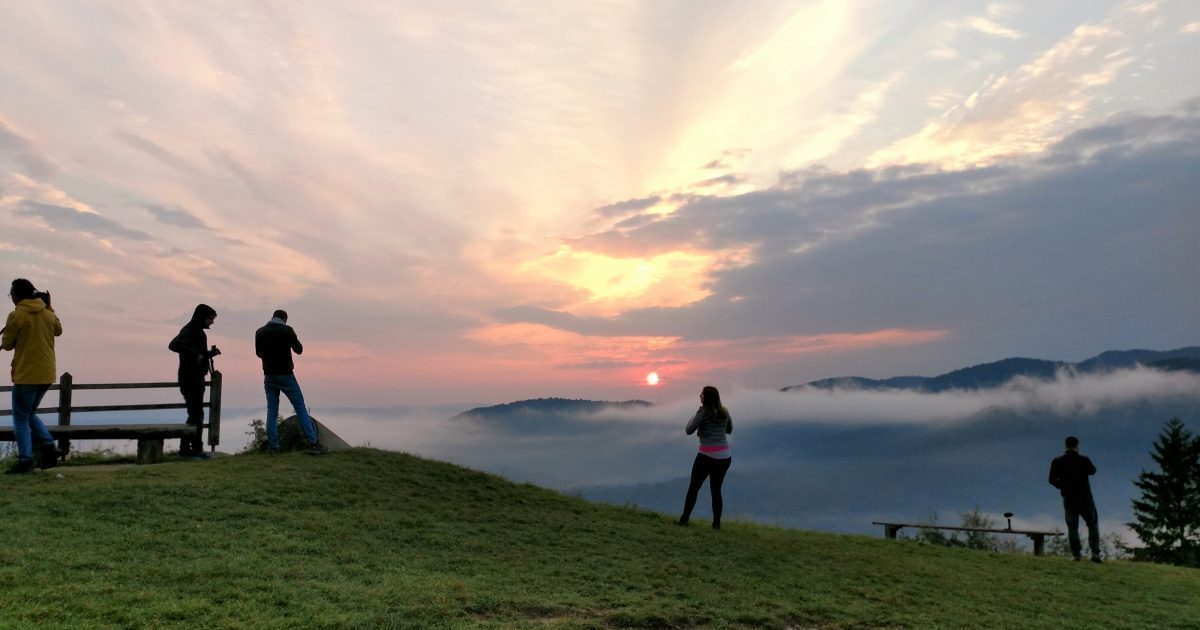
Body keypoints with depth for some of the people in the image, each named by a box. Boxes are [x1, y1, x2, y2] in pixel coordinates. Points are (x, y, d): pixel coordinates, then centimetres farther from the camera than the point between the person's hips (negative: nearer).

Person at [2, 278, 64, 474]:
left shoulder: (16, 315, -11)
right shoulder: (48, 313, 6)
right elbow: (58, 330, 25)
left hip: (26, 375, -6)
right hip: (46, 374, 6)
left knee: (21, 418, 3)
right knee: (30, 414, 21)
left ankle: (25, 461, -2)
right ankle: (49, 447, 6)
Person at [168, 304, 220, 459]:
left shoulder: (199, 332, 16)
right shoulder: (188, 331, -12)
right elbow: (173, 345, -30)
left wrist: (211, 353, 6)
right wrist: (195, 354, -28)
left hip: (197, 378, 10)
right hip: (190, 378, -10)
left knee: (195, 414, 13)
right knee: (196, 414, -6)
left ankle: (185, 448, 20)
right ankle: (196, 449, -1)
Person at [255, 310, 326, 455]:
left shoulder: (260, 332, 4)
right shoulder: (287, 330, -7)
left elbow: (258, 353, 16)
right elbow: (299, 350, 3)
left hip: (269, 376, 4)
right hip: (286, 376, -4)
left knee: (272, 411, 10)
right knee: (301, 408, -1)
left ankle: (272, 447, 5)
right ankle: (313, 444, -7)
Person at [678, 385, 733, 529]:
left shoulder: (703, 412, -10)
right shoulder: (724, 412, 6)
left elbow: (689, 430, -5)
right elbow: (729, 430, 22)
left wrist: (693, 417, 10)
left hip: (707, 456, -5)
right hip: (725, 457, 5)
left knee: (693, 488, 7)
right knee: (716, 489, 12)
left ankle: (684, 519, 9)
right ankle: (716, 523, 9)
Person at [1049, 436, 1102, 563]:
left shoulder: (1057, 462, -5)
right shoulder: (1083, 460, -9)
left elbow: (1052, 480, -1)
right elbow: (1092, 471, 12)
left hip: (1068, 499, 1)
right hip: (1085, 498, -1)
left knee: (1072, 527, 10)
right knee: (1092, 525, 13)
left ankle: (1076, 554, 5)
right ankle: (1095, 552, 4)